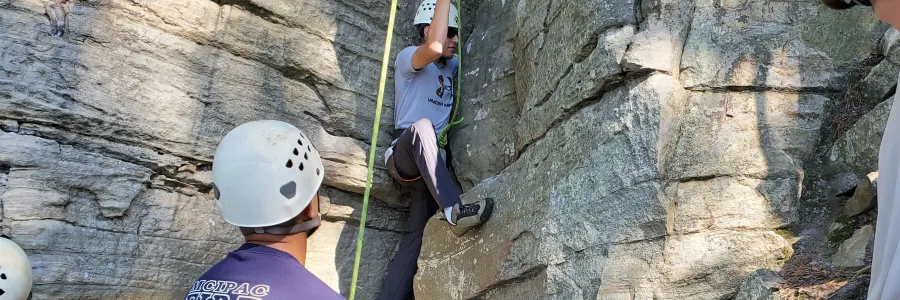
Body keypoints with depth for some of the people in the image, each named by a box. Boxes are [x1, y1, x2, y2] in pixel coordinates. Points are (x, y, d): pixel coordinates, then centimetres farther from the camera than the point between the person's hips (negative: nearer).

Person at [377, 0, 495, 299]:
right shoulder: (408, 57, -1)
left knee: (418, 236, -7)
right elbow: (434, 49, -23)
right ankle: (453, 211, -50)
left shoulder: (453, 66, 21)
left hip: (431, 166, 7)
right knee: (422, 126, -39)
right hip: (403, 156, -6)